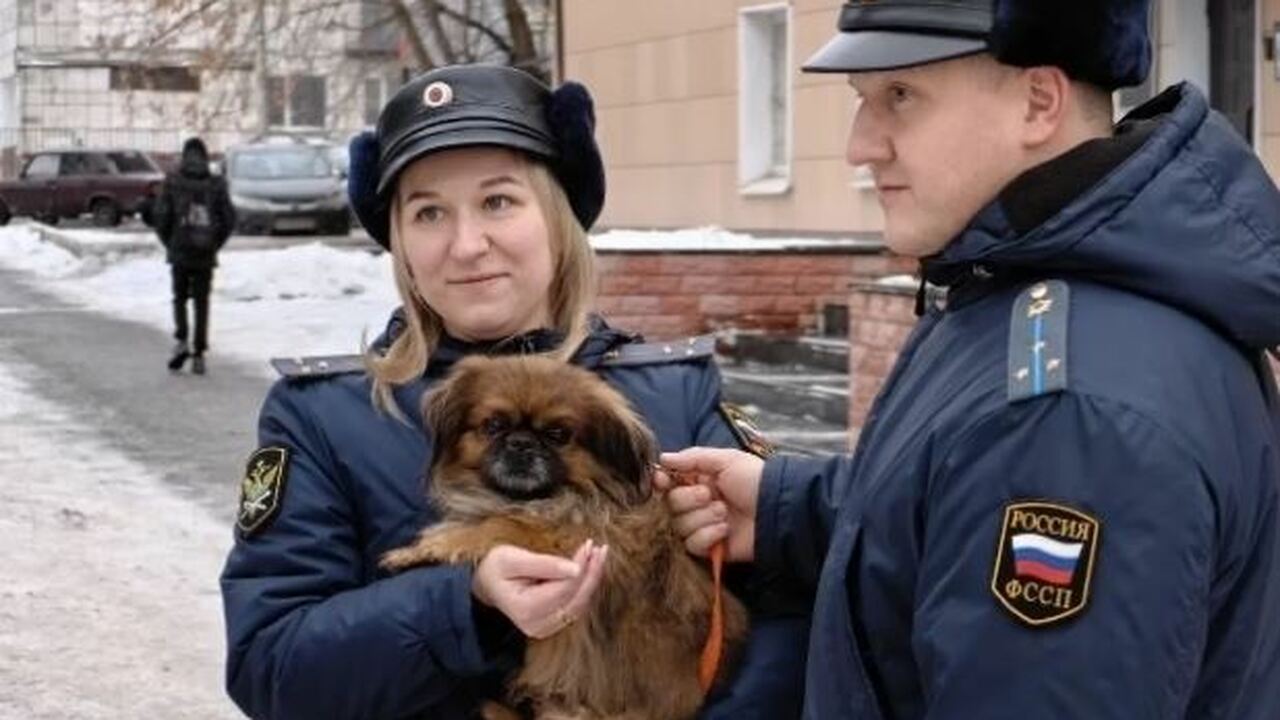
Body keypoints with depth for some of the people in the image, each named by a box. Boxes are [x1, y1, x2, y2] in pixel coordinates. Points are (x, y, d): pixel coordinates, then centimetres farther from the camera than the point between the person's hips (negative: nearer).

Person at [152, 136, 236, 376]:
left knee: (179, 298, 15)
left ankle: (181, 341, -6)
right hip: (206, 256, 1)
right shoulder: (216, 184, 0)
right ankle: (199, 355, 5)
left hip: (179, 251, -1)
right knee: (202, 304, 8)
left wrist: (169, 243, 9)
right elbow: (229, 219, -1)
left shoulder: (173, 182, -4)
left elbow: (161, 217, -6)